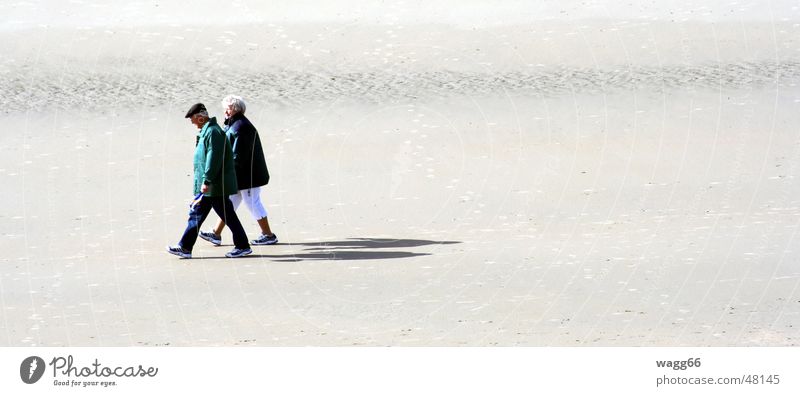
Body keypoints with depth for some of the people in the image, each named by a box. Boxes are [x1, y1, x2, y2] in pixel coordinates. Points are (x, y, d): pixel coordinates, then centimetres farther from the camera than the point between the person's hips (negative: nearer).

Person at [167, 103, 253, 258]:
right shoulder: (206, 131, 14)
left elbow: (213, 159, -25)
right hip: (207, 187, 11)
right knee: (196, 213, 10)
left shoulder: (213, 132, -19)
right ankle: (185, 247, 12)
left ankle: (243, 246, 8)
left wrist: (206, 181, -26)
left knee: (228, 215, -2)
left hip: (216, 186, -11)